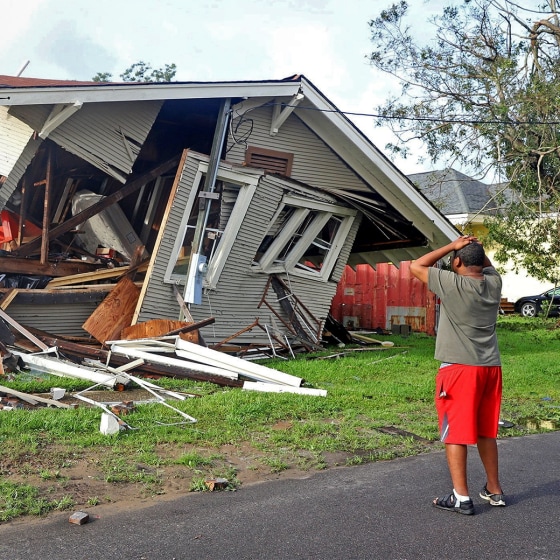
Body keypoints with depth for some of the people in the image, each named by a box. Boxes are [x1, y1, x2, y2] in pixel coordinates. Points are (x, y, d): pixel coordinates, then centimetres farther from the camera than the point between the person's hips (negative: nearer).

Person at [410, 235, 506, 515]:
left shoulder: (452, 284, -14)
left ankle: (461, 497, 4)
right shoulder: (494, 282, 4)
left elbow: (416, 266, -3)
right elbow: (488, 265, 28)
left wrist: (453, 246, -3)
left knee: (455, 432, 2)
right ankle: (494, 490, 28)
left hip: (459, 368, -6)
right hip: (490, 367, 7)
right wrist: (477, 247, 9)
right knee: (485, 431, 18)